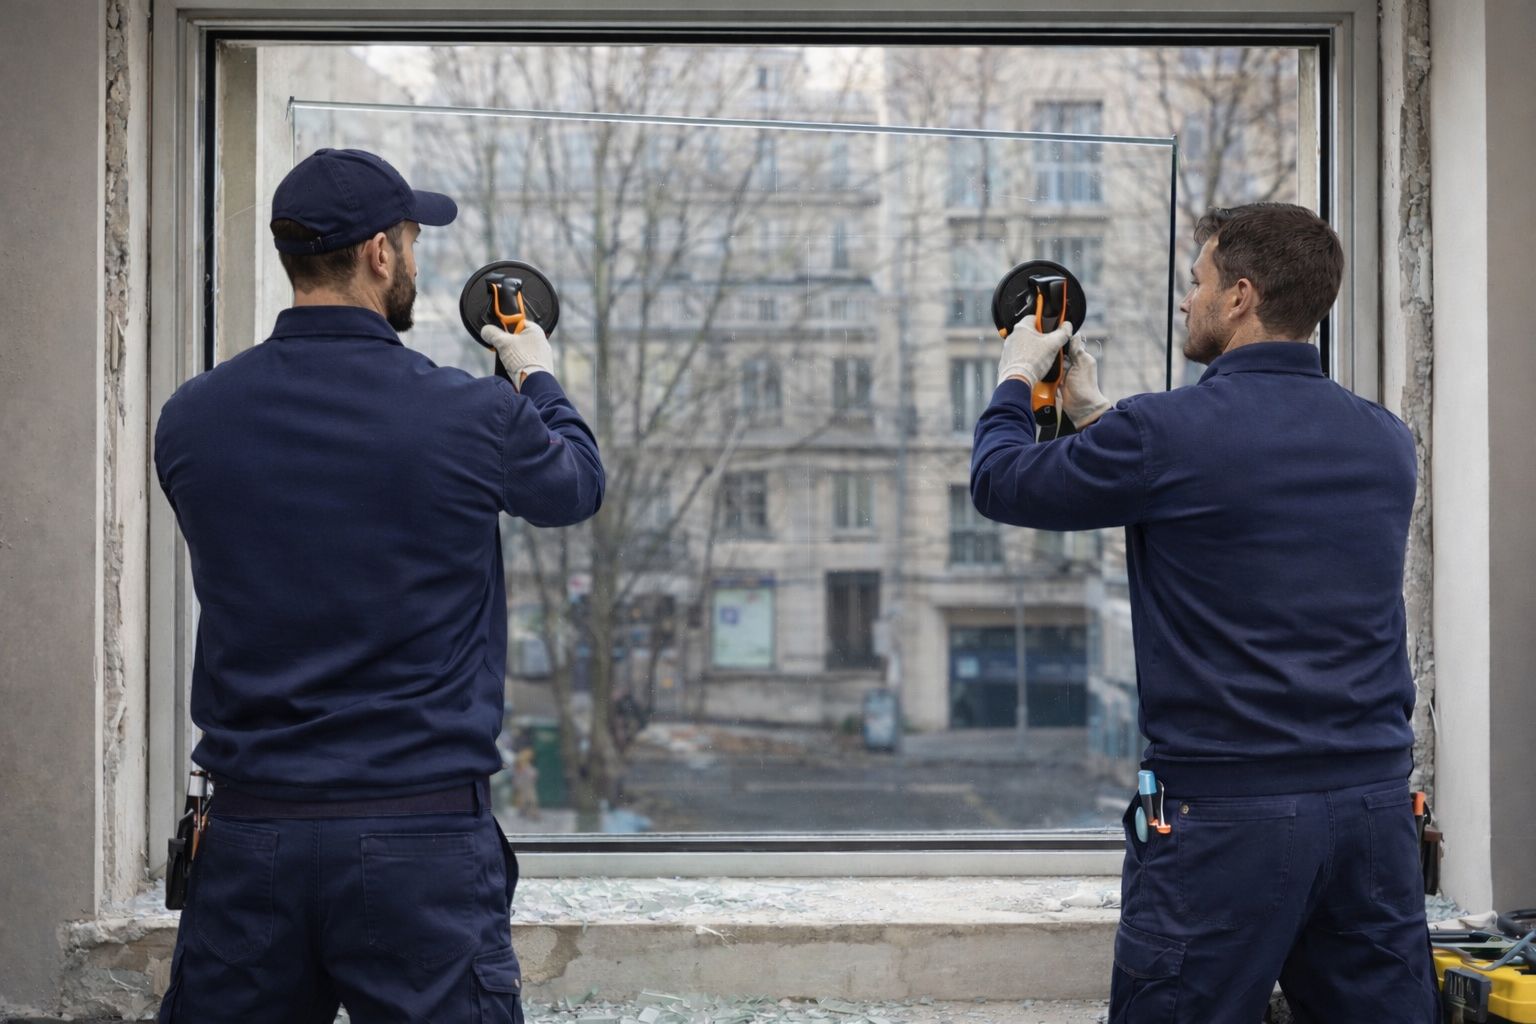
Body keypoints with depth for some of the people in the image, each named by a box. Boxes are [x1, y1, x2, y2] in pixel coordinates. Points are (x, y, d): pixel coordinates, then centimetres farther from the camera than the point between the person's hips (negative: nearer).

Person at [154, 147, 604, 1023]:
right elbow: (577, 486, 11)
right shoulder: (472, 416, -9)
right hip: (422, 837, -3)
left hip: (249, 831, 3)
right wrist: (540, 381, 32)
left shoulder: (190, 420, 0)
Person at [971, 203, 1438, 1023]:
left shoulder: (1167, 432, -12)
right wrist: (1094, 415, 32)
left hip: (1225, 812, -6)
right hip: (1377, 802, 6)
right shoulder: (1385, 440, 8)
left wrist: (1015, 380, 23)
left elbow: (1000, 483, 3)